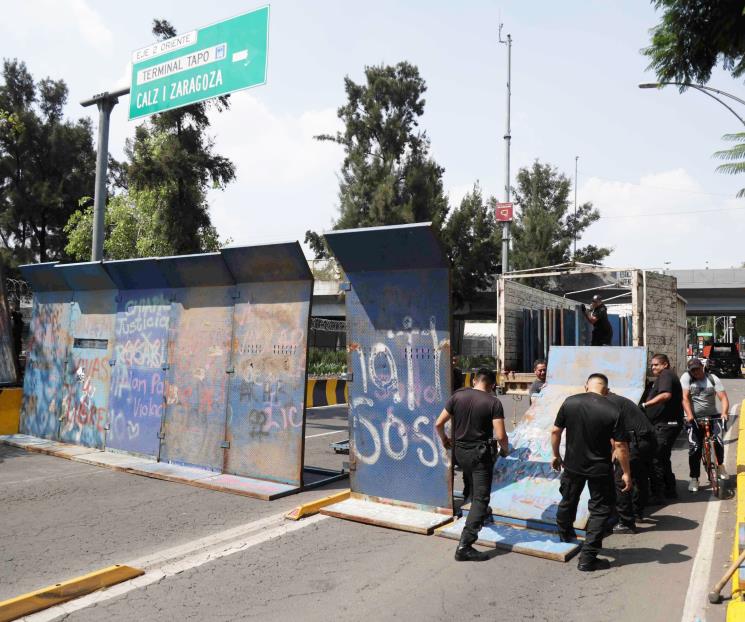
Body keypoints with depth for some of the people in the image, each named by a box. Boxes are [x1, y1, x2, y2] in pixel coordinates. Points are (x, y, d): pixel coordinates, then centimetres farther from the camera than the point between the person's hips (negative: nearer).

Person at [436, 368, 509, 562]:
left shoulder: (457, 396, -4)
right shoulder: (493, 402, -13)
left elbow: (438, 424, -3)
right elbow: (500, 436, -19)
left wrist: (444, 439, 17)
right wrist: (505, 450, 3)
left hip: (460, 451, 5)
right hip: (481, 453, -5)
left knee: (474, 490, 31)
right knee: (481, 498, -1)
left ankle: (479, 514, 54)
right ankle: (464, 546, -7)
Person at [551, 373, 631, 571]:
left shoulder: (570, 402, -8)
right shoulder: (613, 411, -15)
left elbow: (555, 431, -2)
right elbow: (620, 446, -15)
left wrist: (556, 455, 12)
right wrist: (626, 473, -3)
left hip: (572, 464, 3)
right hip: (600, 469, -3)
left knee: (568, 500, 25)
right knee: (600, 510, 10)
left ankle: (565, 533, 49)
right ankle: (588, 558, 9)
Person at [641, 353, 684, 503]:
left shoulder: (666, 375, -11)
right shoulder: (667, 376, 22)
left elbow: (666, 395, -29)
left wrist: (645, 404, -31)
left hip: (665, 425, -11)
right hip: (666, 424, 11)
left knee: (656, 459, -10)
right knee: (663, 458, 20)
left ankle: (657, 495, -7)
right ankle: (670, 490, 30)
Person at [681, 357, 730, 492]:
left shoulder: (713, 378, 0)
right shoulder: (686, 377, -4)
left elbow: (723, 397, -6)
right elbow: (685, 398, -13)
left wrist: (724, 412, -24)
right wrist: (689, 415, -24)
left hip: (712, 416, 1)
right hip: (694, 419, -1)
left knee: (718, 441, -19)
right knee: (694, 448, -5)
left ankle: (720, 466, 11)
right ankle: (694, 478, 5)